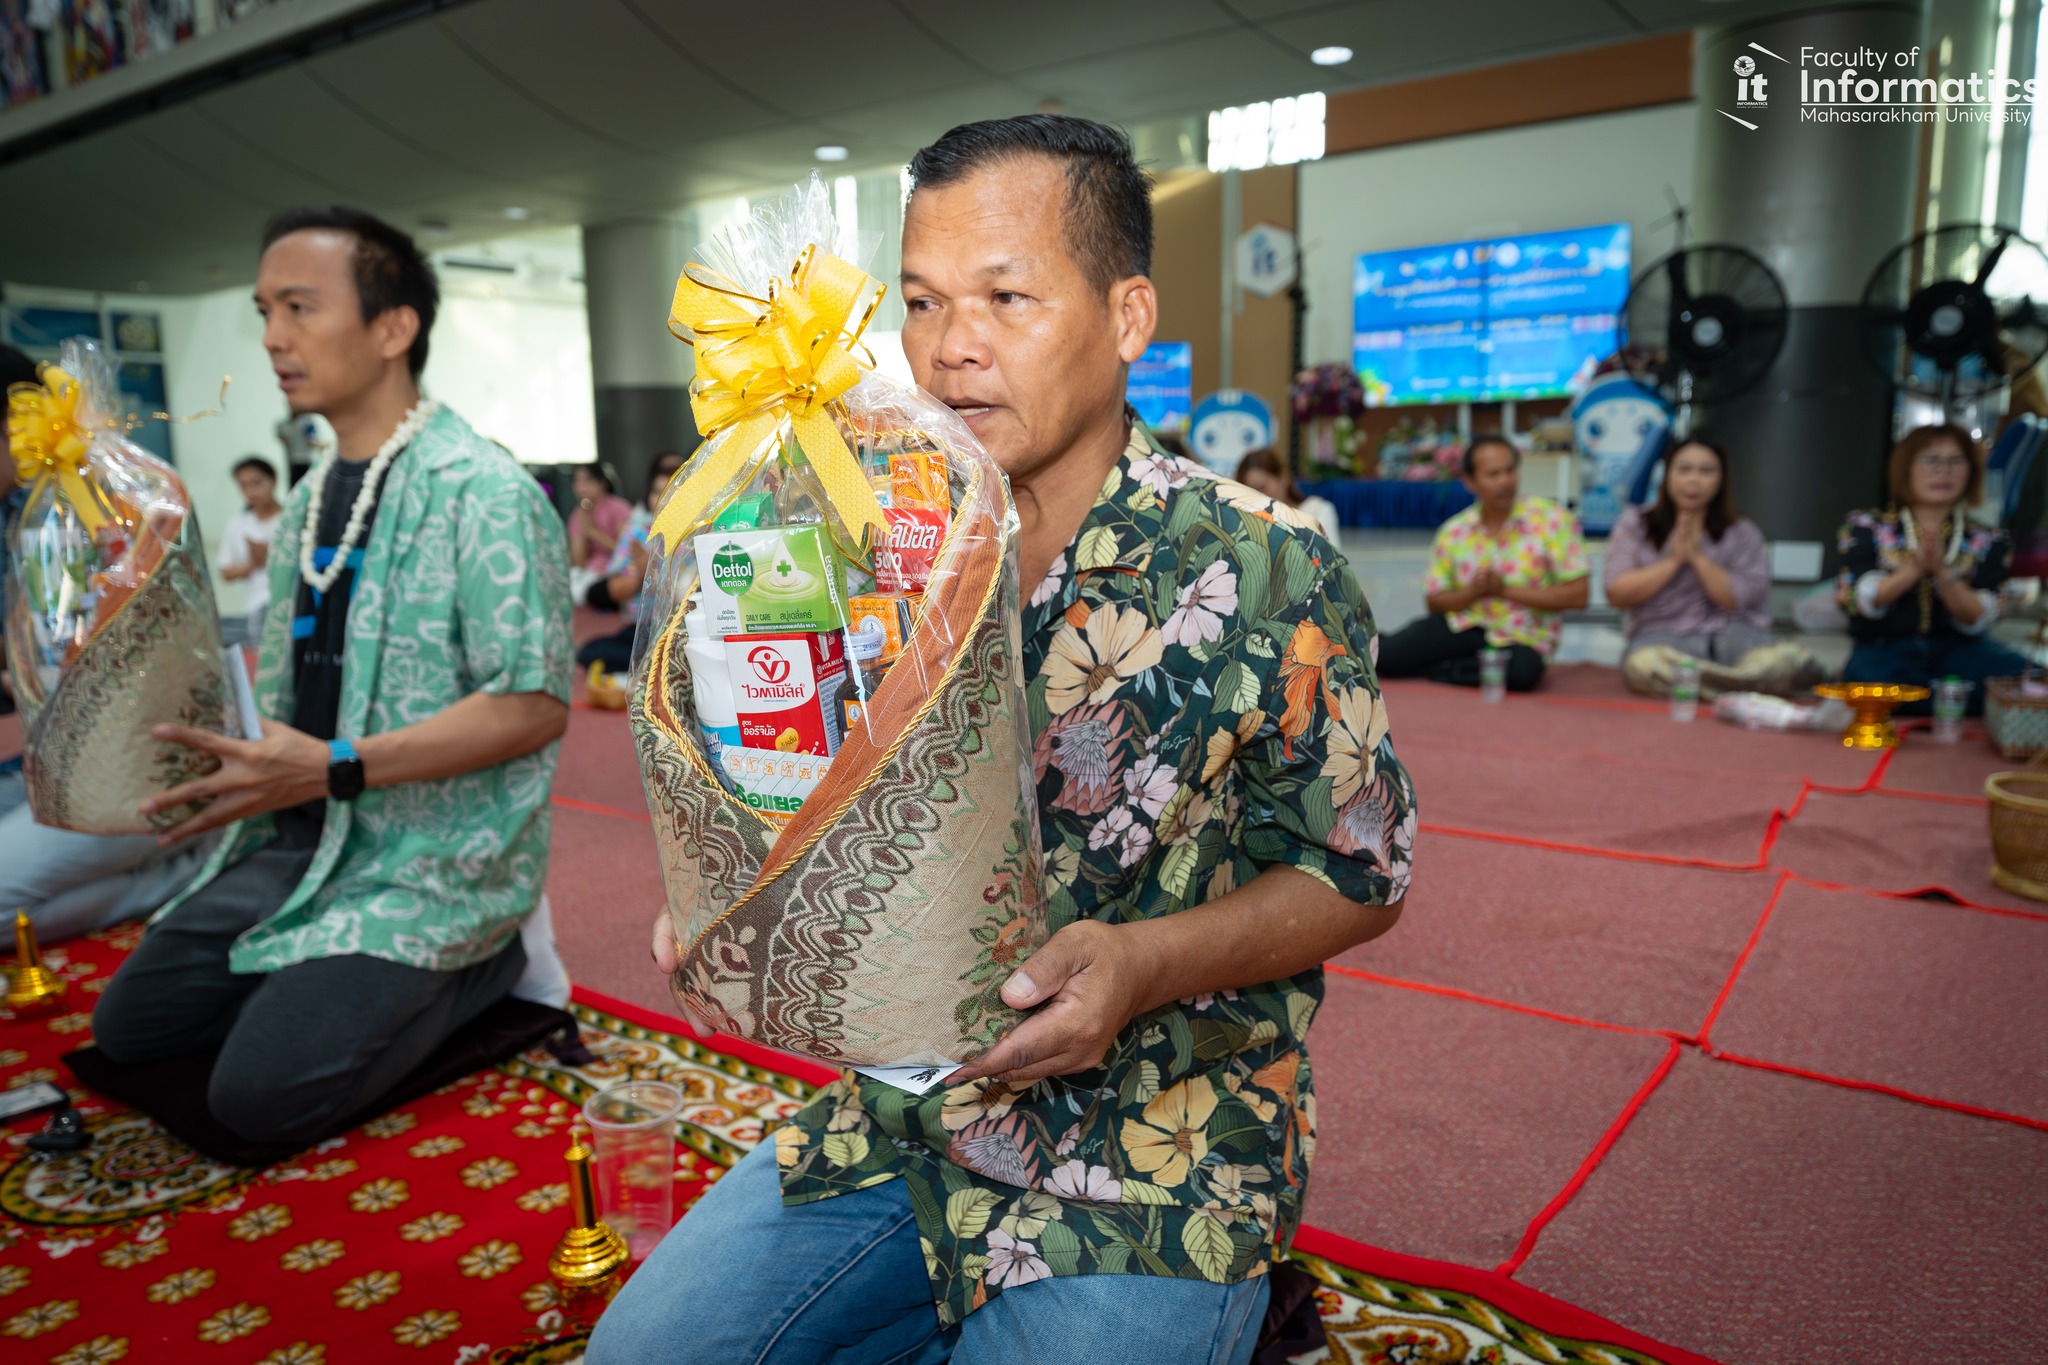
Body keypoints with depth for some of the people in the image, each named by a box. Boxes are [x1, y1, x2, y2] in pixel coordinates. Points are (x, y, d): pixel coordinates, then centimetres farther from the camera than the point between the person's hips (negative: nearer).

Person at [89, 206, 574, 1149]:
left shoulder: (481, 491, -15)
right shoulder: (310, 499, 13)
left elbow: (535, 706, -21)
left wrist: (334, 768, -25)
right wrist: (224, 755, 1)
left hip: (433, 860, -8)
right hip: (303, 841, 8)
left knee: (264, 1092, -16)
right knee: (127, 1026, 5)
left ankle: (477, 964, 2)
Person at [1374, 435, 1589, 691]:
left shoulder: (1552, 519, -8)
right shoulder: (1453, 531, 2)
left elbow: (1577, 595, -12)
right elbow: (1435, 603, 6)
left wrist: (1507, 591, -17)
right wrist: (1472, 593, -15)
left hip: (1521, 639, -2)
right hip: (1462, 625, 2)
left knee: (1522, 671, -38)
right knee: (1385, 655, -19)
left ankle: (1439, 669, -13)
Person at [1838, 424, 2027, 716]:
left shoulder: (1988, 541, 11)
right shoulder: (1865, 528, 9)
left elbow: (1976, 621, -2)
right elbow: (1862, 601, -5)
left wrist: (1942, 570, -17)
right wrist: (1915, 568, -19)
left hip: (1957, 649, 2)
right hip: (1885, 650, -1)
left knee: (2018, 672, -31)